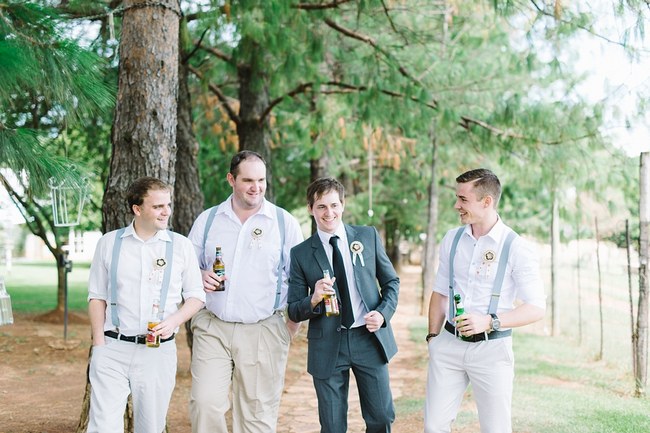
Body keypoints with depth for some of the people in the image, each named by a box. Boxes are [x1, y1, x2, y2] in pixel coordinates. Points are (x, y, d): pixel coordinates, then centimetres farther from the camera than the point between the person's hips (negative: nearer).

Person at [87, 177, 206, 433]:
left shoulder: (181, 246, 3)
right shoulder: (109, 243, 4)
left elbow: (196, 297, 8)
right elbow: (97, 297, 8)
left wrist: (174, 320, -11)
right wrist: (98, 344, 1)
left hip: (158, 351, 1)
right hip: (112, 349, 0)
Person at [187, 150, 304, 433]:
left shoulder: (285, 223, 2)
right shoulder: (207, 220, 8)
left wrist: (291, 330, 0)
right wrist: (200, 277, -7)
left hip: (263, 332, -1)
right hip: (212, 328, 2)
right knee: (204, 402, -12)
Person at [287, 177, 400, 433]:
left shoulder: (368, 236, 4)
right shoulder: (301, 254, -1)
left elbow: (391, 281, 11)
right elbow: (293, 311, 1)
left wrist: (383, 313, -7)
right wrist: (313, 300, -20)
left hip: (370, 338, 1)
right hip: (327, 347, -1)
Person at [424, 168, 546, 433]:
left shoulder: (516, 249, -9)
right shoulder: (451, 240, 5)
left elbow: (537, 308, -11)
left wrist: (490, 321, -22)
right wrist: (433, 336, 11)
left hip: (492, 349, -4)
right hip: (448, 344, 4)